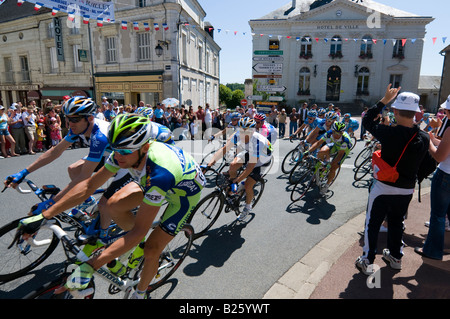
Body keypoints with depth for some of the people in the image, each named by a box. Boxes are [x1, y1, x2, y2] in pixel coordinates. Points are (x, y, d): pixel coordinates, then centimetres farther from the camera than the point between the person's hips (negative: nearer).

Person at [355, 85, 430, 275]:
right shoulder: (424, 138, -9)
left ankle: (367, 261, 17)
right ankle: (396, 257, 39)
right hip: (407, 190, 5)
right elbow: (423, 164, 5)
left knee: (372, 223, 9)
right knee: (397, 223, 23)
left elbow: (367, 121, -7)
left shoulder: (389, 133, -22)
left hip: (383, 188, -4)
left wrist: (384, 100, -1)